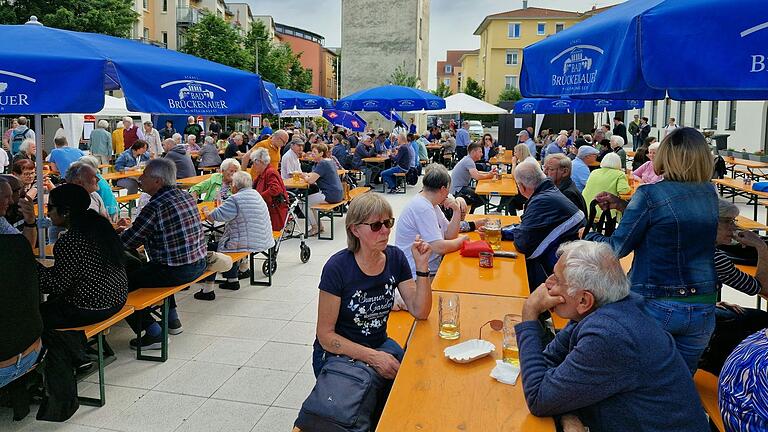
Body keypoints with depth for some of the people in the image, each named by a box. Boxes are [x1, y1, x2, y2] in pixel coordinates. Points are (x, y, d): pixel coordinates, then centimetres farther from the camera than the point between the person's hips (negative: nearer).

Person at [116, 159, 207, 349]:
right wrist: (132, 227, 21)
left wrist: (126, 231, 8)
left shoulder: (155, 207, -20)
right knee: (145, 267, 34)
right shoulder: (186, 196, 6)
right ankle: (172, 320, 38)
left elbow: (127, 243, -13)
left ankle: (153, 333, 5)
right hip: (199, 264, 9)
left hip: (177, 271, -9)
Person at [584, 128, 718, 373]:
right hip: (702, 309, 5)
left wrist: (587, 237, 7)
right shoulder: (710, 193, 2)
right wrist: (623, 206, 13)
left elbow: (617, 247, -12)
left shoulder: (650, 194, -16)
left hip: (655, 307, -5)